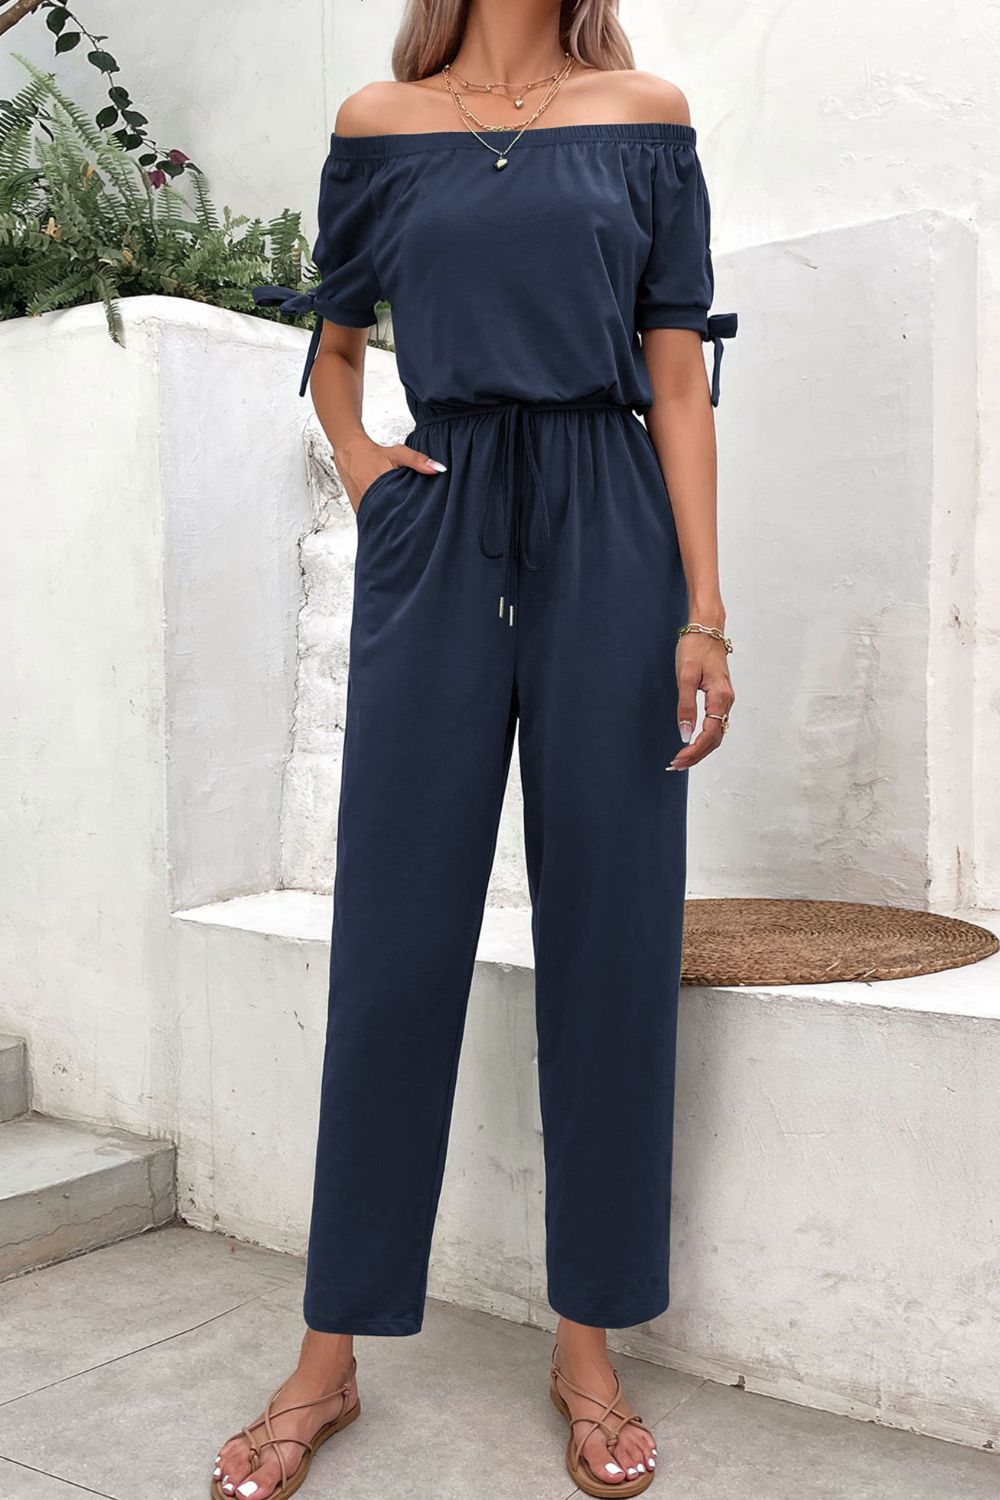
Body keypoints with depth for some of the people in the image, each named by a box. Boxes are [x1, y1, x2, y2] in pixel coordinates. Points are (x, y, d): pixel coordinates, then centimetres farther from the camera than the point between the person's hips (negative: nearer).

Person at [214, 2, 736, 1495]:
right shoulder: (378, 125, 13)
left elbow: (679, 380, 3)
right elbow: (333, 344, 26)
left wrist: (704, 612, -5)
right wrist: (357, 464, 6)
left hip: (607, 538, 0)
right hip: (436, 540, 0)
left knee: (609, 934, 0)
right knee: (396, 936, 0)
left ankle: (589, 1346, 16)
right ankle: (331, 1355, 13)